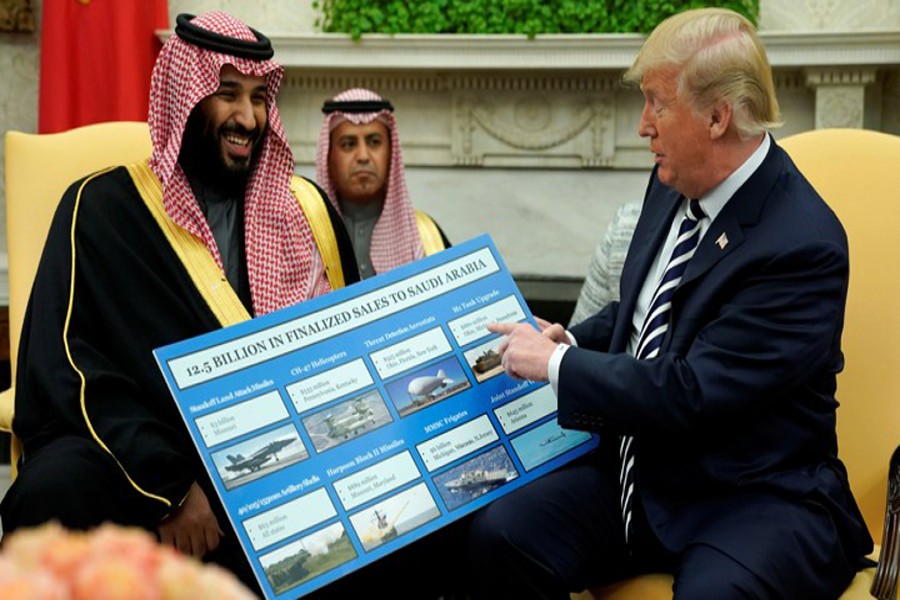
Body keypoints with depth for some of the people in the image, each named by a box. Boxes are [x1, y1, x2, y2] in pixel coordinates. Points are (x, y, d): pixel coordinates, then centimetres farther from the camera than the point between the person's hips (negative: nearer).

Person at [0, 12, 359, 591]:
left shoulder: (304, 207, 14)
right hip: (136, 455, -3)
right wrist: (169, 484, -19)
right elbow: (68, 365, -7)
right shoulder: (104, 207, 3)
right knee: (54, 489, -34)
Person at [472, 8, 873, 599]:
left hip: (757, 499, -7)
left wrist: (555, 363, -14)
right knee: (501, 535, -13)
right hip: (640, 472, 7)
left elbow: (690, 393, -24)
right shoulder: (674, 184, 5)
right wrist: (571, 340, 4)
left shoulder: (803, 245, -21)